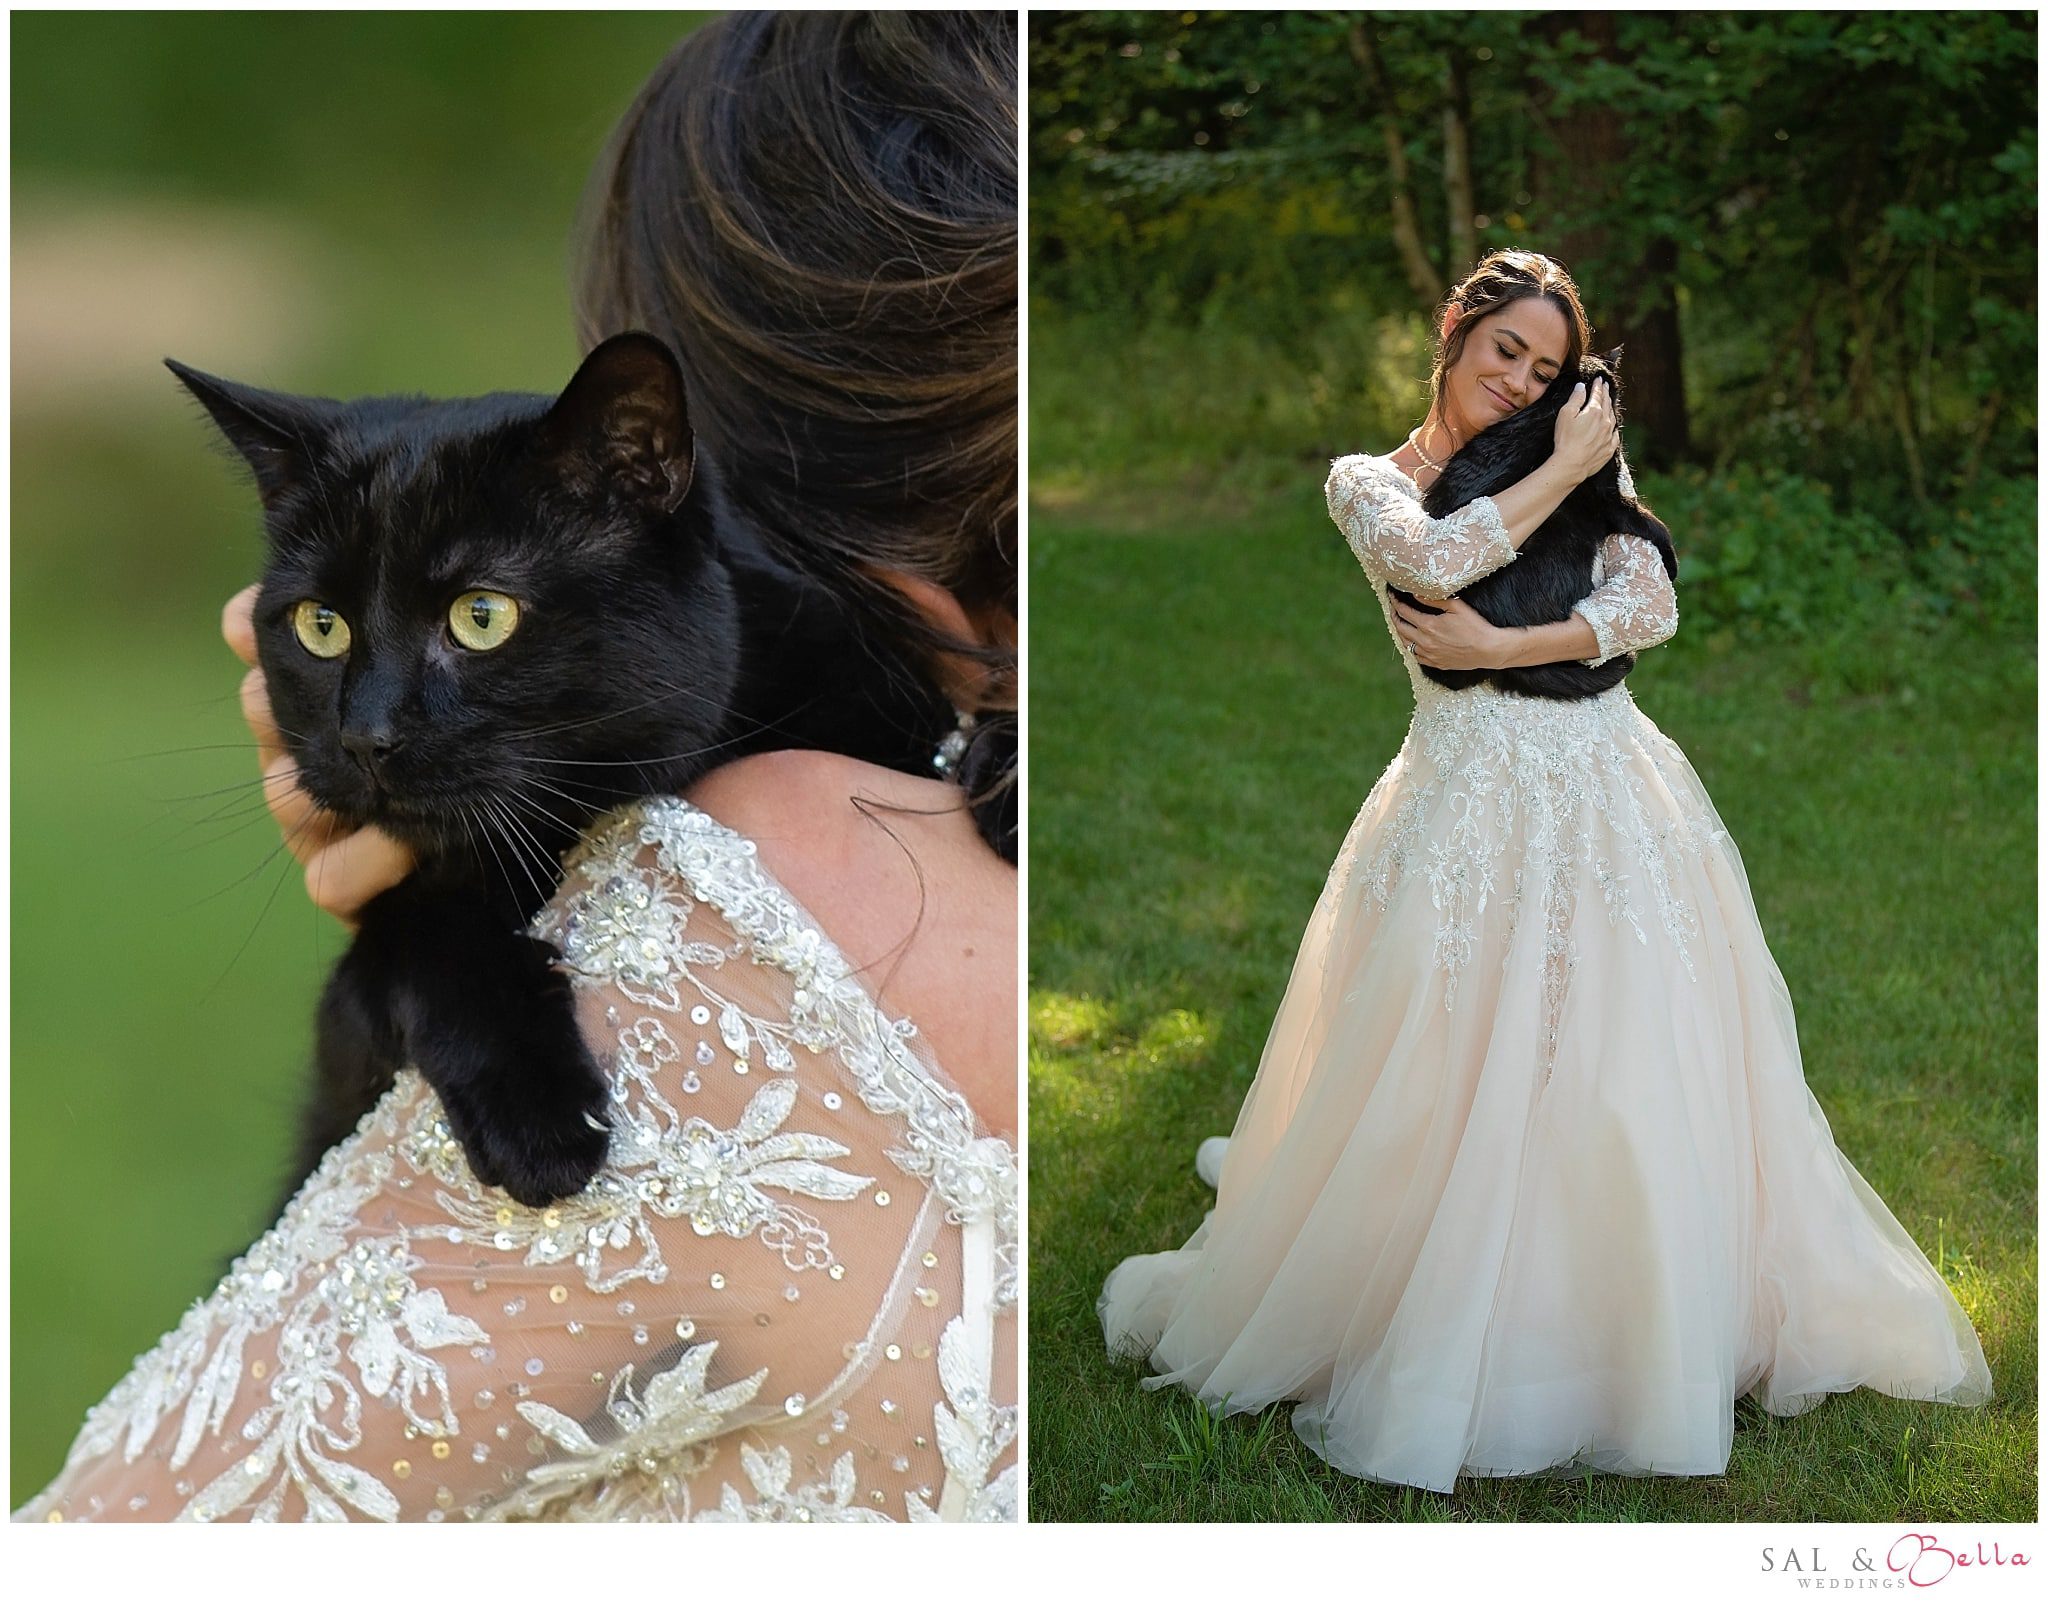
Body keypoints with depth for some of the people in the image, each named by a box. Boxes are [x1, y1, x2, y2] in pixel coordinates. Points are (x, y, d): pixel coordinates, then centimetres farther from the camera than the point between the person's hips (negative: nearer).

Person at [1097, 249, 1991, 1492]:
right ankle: (1444, 1334, 19)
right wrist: (1562, 472, -5)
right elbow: (1433, 562, -14)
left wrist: (1504, 646, -12)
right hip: (1473, 796, -2)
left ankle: (1670, 1326, 23)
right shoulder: (1368, 481, 8)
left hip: (1609, 787, 2)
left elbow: (1653, 605, 0)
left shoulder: (1585, 465, 13)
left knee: (1633, 1079, 4)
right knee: (1458, 1081, 0)